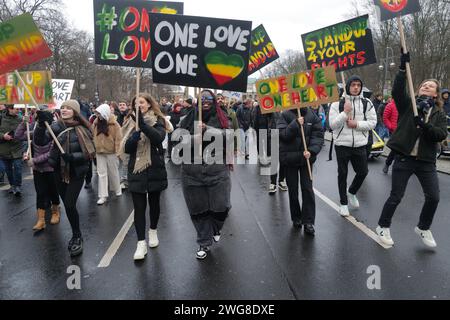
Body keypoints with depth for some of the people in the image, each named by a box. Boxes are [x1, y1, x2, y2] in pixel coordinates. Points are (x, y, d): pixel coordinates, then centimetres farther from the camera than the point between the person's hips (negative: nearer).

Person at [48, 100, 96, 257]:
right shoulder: (57, 126, 0)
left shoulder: (82, 129, -9)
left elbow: (90, 152, -11)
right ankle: (77, 235, 31)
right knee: (68, 205, 12)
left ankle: (76, 237, 12)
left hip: (76, 173, -4)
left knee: (70, 205, -10)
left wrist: (73, 157, -23)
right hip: (60, 172, 4)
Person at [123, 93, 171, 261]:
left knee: (154, 203, 14)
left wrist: (143, 124, -32)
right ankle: (141, 243, 3)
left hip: (154, 169, -2)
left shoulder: (158, 121, -2)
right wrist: (135, 136, -17)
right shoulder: (132, 123, 8)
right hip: (136, 171, 2)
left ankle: (153, 231, 35)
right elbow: (127, 148, 2)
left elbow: (159, 138, -22)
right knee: (139, 207, -1)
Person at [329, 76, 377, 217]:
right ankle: (343, 203, 22)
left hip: (360, 144, 2)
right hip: (342, 144, -2)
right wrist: (345, 112, -20)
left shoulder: (367, 103, 3)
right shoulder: (338, 103, -4)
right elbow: (332, 125, -9)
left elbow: (372, 123, 0)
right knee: (342, 174, 7)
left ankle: (352, 192, 38)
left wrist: (357, 124, -15)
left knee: (363, 171, 8)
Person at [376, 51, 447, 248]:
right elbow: (397, 91, -16)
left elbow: (442, 134, -8)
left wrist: (425, 126, -25)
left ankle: (423, 228, 30)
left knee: (433, 197, 4)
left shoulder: (439, 114, 8)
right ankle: (383, 227, 22)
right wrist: (403, 68, -23)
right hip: (404, 158, -3)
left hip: (426, 161, 3)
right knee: (396, 196, 2)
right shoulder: (408, 105, 4)